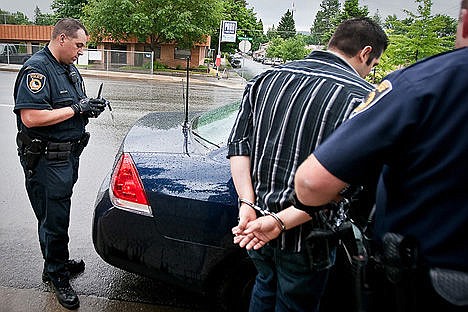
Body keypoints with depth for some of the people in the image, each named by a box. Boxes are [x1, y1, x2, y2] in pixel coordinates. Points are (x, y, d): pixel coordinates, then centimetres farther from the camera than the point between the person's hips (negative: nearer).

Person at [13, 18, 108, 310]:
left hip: (69, 155, 9)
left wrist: (91, 106, 2)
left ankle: (58, 262, 37)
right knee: (54, 219, 4)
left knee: (59, 214, 21)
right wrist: (76, 108, -22)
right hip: (47, 160, -9)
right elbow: (30, 117, -27)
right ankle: (56, 274, 21)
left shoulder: (70, 68, 14)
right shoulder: (37, 69, -17)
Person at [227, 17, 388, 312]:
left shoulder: (267, 78, 2)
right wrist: (282, 221, -21)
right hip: (304, 237, -5)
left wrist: (248, 204, -7)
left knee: (265, 286, 31)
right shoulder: (364, 97, -16)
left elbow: (238, 144, -1)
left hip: (254, 222, 5)